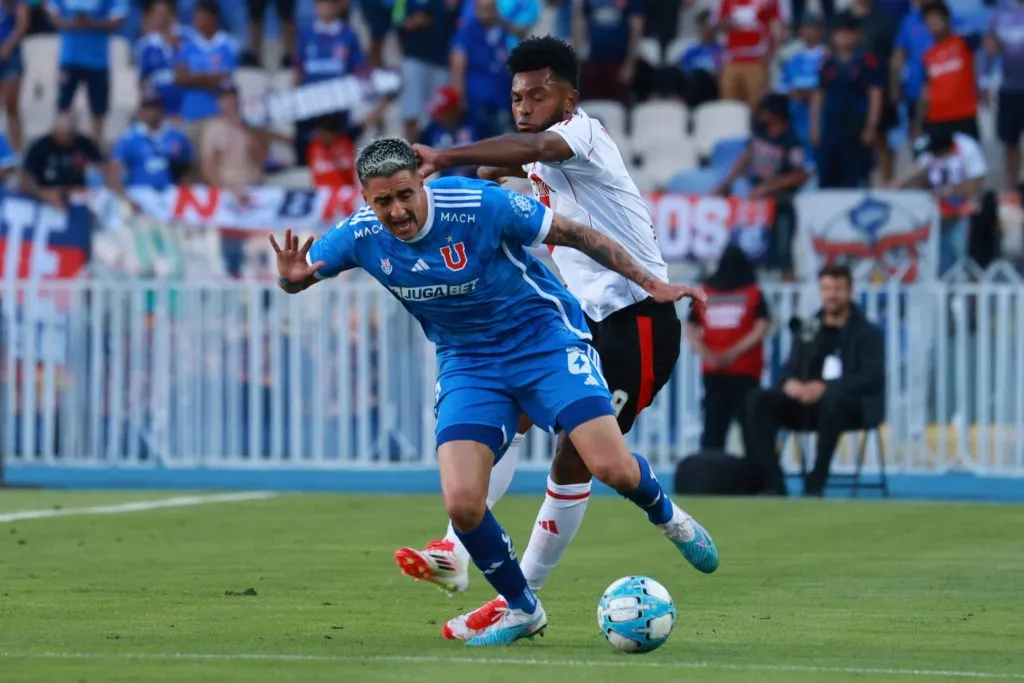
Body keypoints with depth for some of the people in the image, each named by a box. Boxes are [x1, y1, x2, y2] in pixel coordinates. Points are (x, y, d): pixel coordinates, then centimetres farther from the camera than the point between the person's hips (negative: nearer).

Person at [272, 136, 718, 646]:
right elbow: (300, 273, 4)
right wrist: (291, 277, -22)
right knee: (462, 503, -15)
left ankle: (665, 515, 20)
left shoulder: (480, 205, -24)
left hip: (543, 335, -3)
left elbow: (572, 234, -13)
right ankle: (521, 609, 11)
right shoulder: (360, 236, -13)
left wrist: (650, 284, -12)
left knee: (612, 467, -18)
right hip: (468, 363, 3)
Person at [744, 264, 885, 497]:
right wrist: (790, 383, -15)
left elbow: (872, 377, -12)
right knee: (757, 400, -19)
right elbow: (791, 369, 13)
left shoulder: (867, 332, 2)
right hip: (807, 402, 5)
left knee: (832, 398, -41)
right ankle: (772, 484, -27)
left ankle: (815, 485, -35)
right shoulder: (808, 329, 16)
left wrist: (825, 387, -26)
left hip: (852, 407, -5)